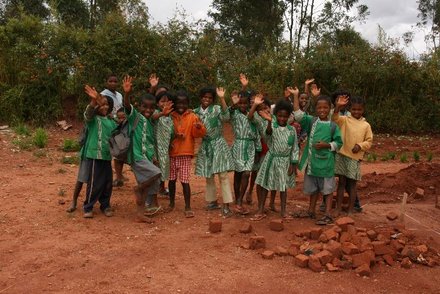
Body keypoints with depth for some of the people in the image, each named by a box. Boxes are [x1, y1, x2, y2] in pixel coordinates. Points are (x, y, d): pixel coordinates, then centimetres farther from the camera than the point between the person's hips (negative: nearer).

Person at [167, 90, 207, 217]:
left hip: (185, 153, -3)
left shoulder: (192, 117, -1)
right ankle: (172, 203, 28)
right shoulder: (170, 116, 5)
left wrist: (199, 127, -29)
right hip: (171, 152, 3)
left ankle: (188, 207, 2)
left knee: (185, 180, -5)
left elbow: (199, 134, -8)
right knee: (171, 179, 12)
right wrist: (173, 136, -8)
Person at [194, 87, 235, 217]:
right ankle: (213, 201, 28)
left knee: (223, 175, -7)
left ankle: (226, 206, -4)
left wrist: (222, 99, -32)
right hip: (205, 145, 5)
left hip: (218, 144, -5)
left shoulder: (216, 109, -8)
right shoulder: (196, 112, 6)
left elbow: (226, 117, -28)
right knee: (208, 176, 12)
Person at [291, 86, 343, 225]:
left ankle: (328, 215, 13)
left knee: (328, 188, 5)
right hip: (311, 161, 3)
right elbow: (299, 115, -11)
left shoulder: (333, 126, -5)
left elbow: (339, 143, -1)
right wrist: (295, 96, -13)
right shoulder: (311, 121, 1)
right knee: (313, 188, 18)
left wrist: (327, 145, -17)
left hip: (326, 162, -3)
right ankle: (311, 211, 33)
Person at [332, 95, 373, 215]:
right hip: (342, 155, -1)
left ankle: (350, 210, 16)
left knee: (352, 183, 7)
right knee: (341, 182, 6)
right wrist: (338, 107, -35)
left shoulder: (366, 125, 4)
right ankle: (338, 209, 13)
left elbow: (369, 141, 6)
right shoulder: (345, 120, 0)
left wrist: (360, 146, -13)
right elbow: (335, 119, -19)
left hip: (356, 157, 1)